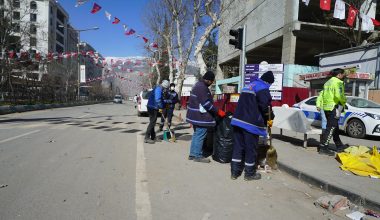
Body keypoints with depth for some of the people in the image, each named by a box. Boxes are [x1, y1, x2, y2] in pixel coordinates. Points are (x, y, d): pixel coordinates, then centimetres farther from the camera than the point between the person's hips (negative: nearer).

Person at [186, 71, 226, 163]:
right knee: (200, 136, -3)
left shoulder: (198, 85, 16)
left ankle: (192, 154, 24)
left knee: (196, 135, 17)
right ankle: (197, 156, 5)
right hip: (200, 116, -11)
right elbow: (206, 103, -23)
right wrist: (218, 111, -17)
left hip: (196, 115, 11)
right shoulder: (202, 87, -18)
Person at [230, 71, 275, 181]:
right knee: (251, 148, 5)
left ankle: (235, 172, 18)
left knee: (238, 146, 12)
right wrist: (270, 118, 6)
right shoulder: (263, 88, -6)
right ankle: (249, 173, 18)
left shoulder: (249, 85, 21)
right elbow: (265, 106, -14)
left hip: (238, 120, 8)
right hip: (251, 123, -8)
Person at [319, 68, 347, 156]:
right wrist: (344, 100, -5)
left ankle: (339, 146, 31)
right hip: (334, 107, -9)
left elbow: (323, 95, 16)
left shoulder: (328, 82, 18)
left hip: (326, 107, 10)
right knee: (331, 128, -7)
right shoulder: (338, 82, -11)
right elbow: (339, 96, -23)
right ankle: (323, 147, -8)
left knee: (335, 128, 18)